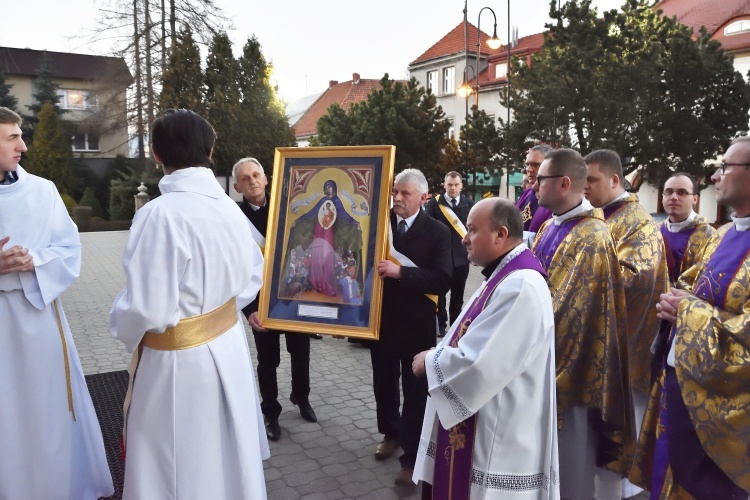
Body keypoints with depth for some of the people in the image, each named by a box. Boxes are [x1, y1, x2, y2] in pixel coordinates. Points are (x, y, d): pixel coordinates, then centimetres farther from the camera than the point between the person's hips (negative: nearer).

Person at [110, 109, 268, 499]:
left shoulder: (159, 214, -24)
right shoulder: (229, 208, -3)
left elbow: (148, 309, -24)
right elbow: (252, 278, 7)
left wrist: (120, 324, -2)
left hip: (178, 361, -6)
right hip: (227, 345, 6)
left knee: (181, 467, 14)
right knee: (225, 453, 24)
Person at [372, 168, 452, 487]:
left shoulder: (437, 232, -10)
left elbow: (442, 280, -20)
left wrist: (400, 272, -28)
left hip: (416, 324, -4)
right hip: (381, 318, 4)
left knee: (415, 391, 8)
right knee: (384, 383, 20)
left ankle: (412, 456, 21)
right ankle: (391, 433, 43)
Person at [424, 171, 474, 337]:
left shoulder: (469, 203, 1)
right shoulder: (434, 203, -4)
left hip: (461, 256, 2)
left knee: (458, 294, 12)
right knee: (439, 292, 8)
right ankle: (441, 324, 20)